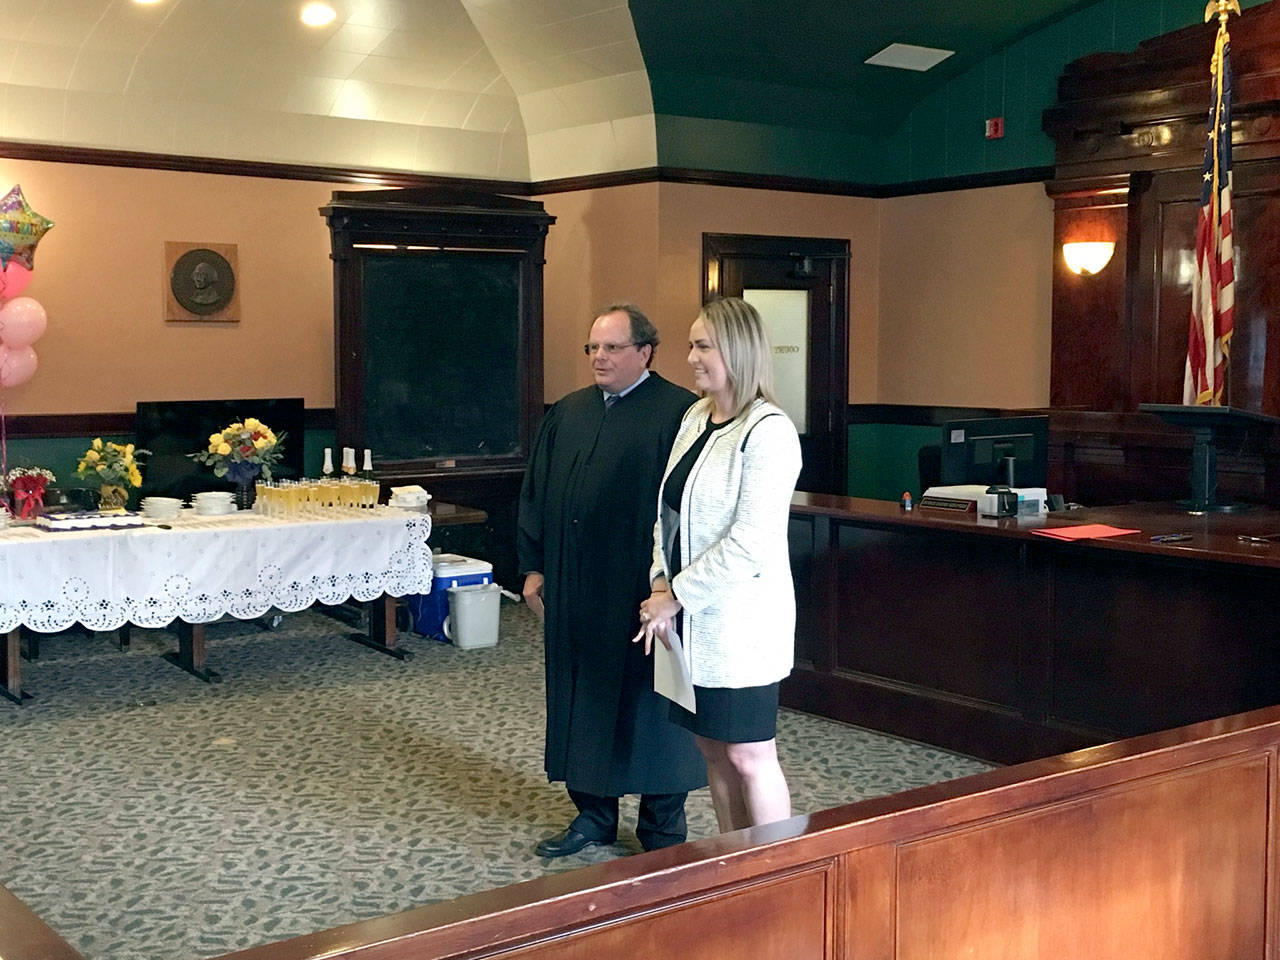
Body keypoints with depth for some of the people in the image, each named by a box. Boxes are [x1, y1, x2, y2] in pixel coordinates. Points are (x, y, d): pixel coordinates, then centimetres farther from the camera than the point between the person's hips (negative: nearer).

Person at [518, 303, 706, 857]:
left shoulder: (678, 413, -9)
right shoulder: (566, 415, 11)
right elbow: (535, 495, 15)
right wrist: (534, 567, 10)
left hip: (642, 590, -6)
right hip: (574, 591, 6)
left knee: (647, 704, 4)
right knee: (582, 699, 13)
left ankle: (663, 830, 18)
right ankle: (594, 812, 29)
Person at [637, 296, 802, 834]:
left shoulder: (768, 432, -15)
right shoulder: (696, 417, 11)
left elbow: (749, 542, -20)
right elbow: (668, 513, 15)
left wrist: (677, 597, -13)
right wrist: (662, 586, 1)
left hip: (739, 622, -8)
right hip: (691, 621, 8)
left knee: (749, 757, -1)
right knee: (713, 749, 15)